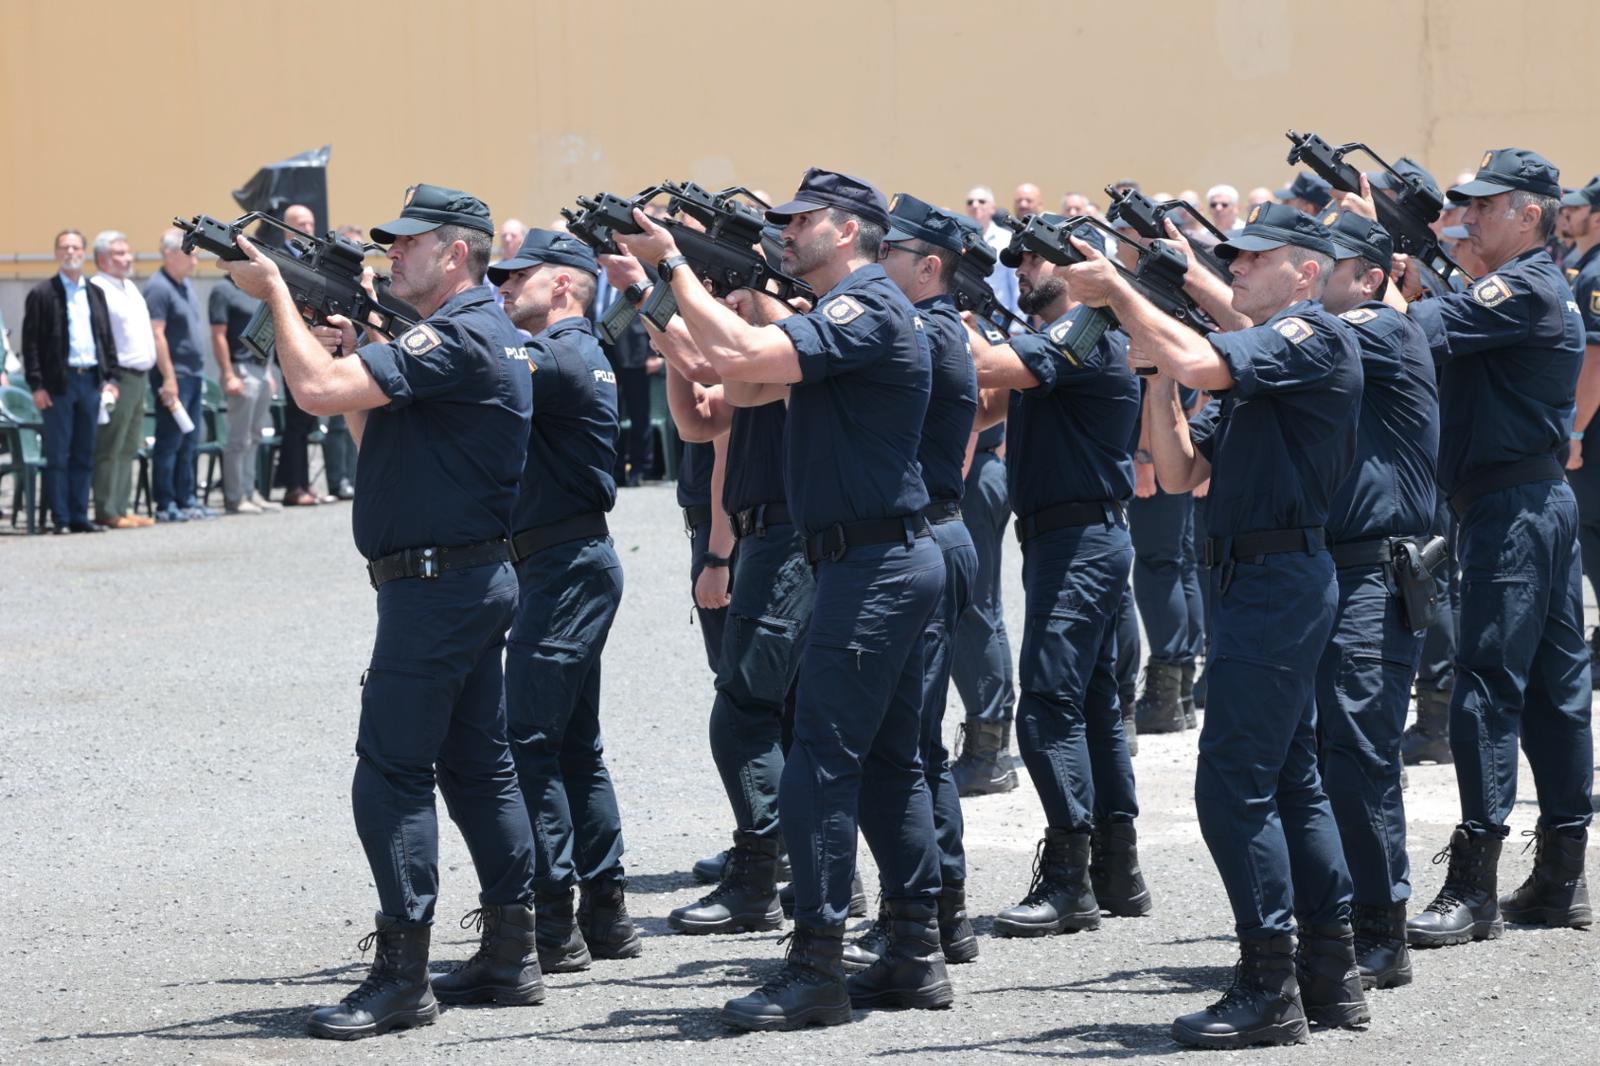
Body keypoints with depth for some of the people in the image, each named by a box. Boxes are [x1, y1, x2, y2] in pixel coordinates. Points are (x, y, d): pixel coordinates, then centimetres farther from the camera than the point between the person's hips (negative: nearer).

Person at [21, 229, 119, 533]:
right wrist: (37, 385, -11)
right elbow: (30, 343, -4)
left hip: (91, 380, 5)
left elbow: (107, 337, 17)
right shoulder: (42, 294, -1)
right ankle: (60, 519, 0)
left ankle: (79, 516, 12)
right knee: (58, 455, -2)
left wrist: (111, 377, 7)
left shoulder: (95, 293, 14)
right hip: (59, 382, -5)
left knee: (84, 455, 7)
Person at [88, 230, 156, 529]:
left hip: (139, 377, 9)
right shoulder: (97, 290, -10)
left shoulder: (130, 288, 20)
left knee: (128, 449, 10)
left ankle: (121, 508, 13)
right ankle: (108, 512, -7)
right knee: (110, 449, -8)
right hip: (117, 377, -9)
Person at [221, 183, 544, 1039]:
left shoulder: (458, 337, -17)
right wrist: (351, 352, 9)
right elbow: (380, 442, 22)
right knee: (477, 766, 13)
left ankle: (401, 975, -10)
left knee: (391, 774, -9)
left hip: (437, 582, -11)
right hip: (477, 582, 11)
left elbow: (318, 391, -25)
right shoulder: (483, 333, 17)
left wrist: (277, 294, -13)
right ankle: (509, 956, 17)